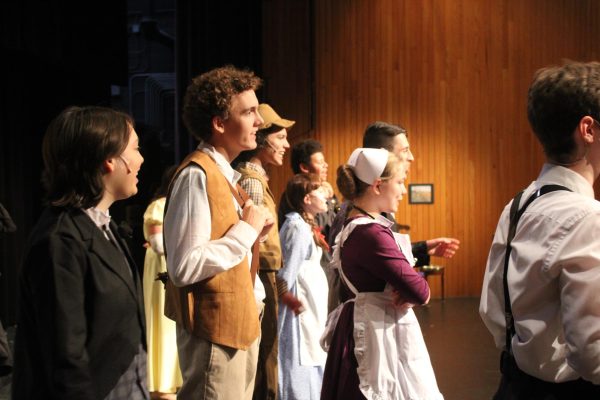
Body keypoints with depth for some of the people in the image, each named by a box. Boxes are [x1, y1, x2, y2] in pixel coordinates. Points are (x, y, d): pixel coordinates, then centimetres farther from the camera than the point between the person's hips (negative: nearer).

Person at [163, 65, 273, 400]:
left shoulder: (227, 174, 11)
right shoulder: (197, 175, -19)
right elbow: (184, 267, -27)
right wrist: (246, 229, -20)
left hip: (240, 323, 9)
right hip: (215, 328, -9)